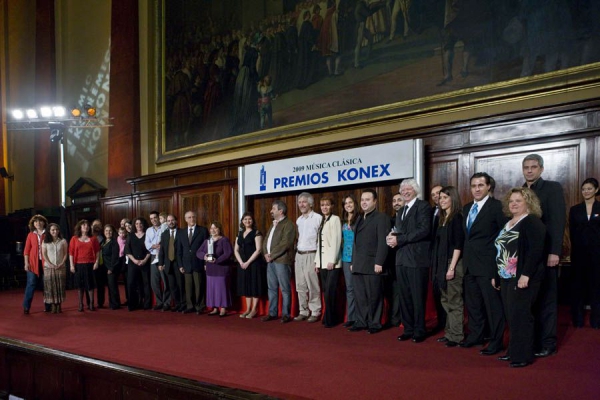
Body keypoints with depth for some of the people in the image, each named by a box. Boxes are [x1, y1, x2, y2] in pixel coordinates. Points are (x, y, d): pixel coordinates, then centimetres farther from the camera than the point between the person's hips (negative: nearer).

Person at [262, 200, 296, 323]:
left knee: (285, 289, -2)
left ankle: (285, 314, 4)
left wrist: (272, 255, -14)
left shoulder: (288, 224, -7)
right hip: (270, 261, 9)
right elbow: (266, 241, 19)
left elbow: (285, 243, -17)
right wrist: (266, 253, 1)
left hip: (281, 261, -8)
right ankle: (272, 313, 19)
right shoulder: (273, 225, 21)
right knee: (272, 288, 12)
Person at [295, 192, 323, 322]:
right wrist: (296, 255, 11)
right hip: (299, 255, 7)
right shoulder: (298, 220, 15)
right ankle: (303, 312, 17)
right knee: (300, 286, 9)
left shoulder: (318, 218, -7)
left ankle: (315, 312, 5)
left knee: (313, 286, -4)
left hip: (311, 255, -7)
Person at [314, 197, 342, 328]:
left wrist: (332, 260, -16)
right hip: (322, 262, 7)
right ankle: (328, 318, 15)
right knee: (326, 292, 8)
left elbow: (336, 240, -11)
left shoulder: (335, 219, -5)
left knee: (330, 292, -9)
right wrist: (317, 261, 11)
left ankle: (330, 319, 0)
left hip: (332, 262, -7)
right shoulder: (322, 221, 16)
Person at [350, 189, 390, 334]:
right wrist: (353, 262, 15)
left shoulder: (381, 218, -3)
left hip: (372, 265, -7)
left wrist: (379, 263, -18)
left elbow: (383, 242, -12)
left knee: (374, 297, 0)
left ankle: (374, 324, 10)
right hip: (358, 266, 7)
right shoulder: (360, 218, 21)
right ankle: (361, 322, 16)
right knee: (360, 296, 9)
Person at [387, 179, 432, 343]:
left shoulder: (423, 206, -5)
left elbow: (424, 230, -17)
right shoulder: (401, 211, 20)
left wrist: (399, 239, -16)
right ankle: (408, 329, 19)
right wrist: (392, 238, -2)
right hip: (401, 259, 7)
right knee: (405, 297, 11)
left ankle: (419, 331, 8)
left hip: (416, 259, -7)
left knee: (418, 297, -2)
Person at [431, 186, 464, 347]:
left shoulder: (457, 218, -9)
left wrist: (452, 267, -18)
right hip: (441, 264, 8)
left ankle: (456, 336, 4)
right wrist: (437, 267, 10)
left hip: (453, 264, -8)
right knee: (445, 300, 12)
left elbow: (458, 244, -15)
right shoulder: (442, 218, 15)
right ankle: (449, 333, 19)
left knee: (454, 301, -3)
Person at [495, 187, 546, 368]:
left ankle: (524, 355, 3)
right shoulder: (508, 224, 17)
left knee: (520, 315, -6)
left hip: (523, 278, -8)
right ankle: (514, 351, 19)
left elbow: (536, 250, -20)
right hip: (506, 278, 8)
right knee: (511, 316, 10)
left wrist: (525, 275, -25)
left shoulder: (532, 222, -9)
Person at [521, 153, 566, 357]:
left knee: (546, 299, 3)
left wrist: (554, 252, -16)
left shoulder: (553, 188, -1)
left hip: (545, 253, -4)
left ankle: (547, 344, 10)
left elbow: (558, 221, -9)